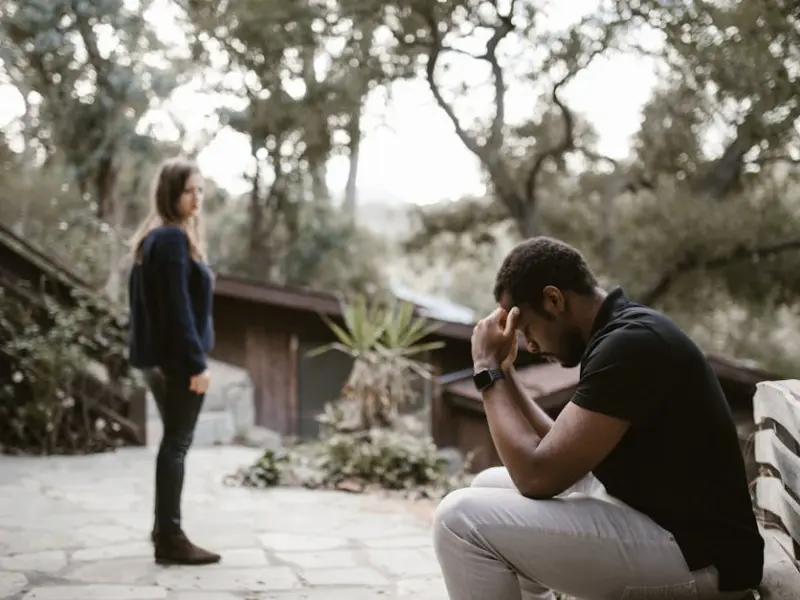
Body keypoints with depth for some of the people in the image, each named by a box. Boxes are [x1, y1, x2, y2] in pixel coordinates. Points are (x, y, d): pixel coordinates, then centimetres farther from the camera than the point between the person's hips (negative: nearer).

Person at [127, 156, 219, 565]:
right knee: (177, 443, -5)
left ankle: (164, 528, 25)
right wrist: (197, 361, -20)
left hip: (157, 357, 10)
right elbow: (178, 306, -21)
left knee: (174, 440, 17)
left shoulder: (151, 237, 16)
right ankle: (170, 538, -1)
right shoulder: (174, 238, -14)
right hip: (176, 358, -10)